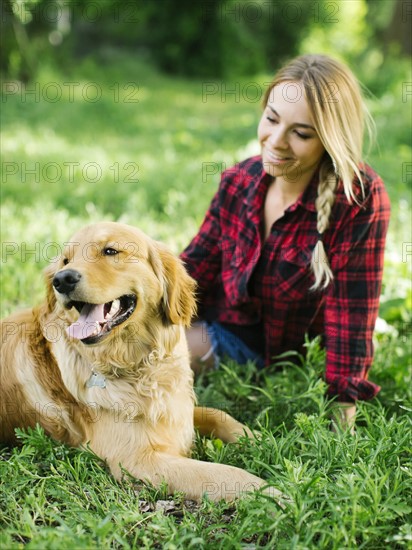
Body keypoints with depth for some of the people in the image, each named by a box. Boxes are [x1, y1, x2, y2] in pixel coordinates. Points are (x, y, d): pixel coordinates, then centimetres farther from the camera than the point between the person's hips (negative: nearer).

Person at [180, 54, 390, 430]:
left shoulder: (360, 198, -21)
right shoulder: (241, 181, -4)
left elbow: (351, 320, -18)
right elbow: (195, 267, 3)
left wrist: (341, 411, -17)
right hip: (220, 327, 5)